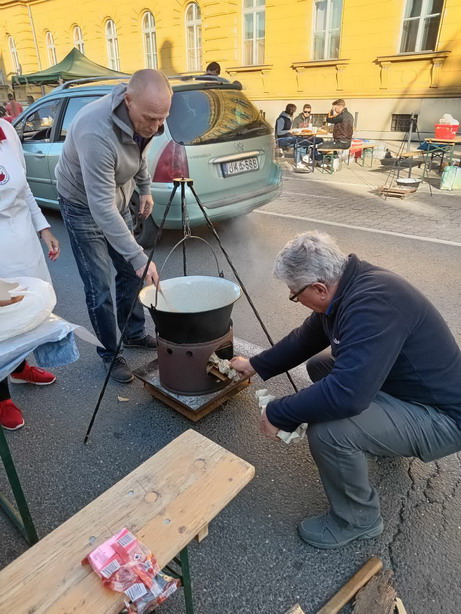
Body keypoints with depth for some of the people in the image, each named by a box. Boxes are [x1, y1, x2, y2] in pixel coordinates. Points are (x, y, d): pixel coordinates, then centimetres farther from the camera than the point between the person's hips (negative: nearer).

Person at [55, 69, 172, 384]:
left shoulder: (142, 117, -14)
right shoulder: (96, 132, -38)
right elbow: (101, 207, -39)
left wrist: (145, 187, 11)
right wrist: (139, 256, -40)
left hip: (119, 198, 7)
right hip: (84, 205, -7)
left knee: (131, 272, 12)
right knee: (100, 288, -5)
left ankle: (135, 334, 31)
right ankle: (110, 353, 15)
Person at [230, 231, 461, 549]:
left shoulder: (374, 303, -33)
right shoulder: (348, 286, -3)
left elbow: (348, 394, -39)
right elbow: (305, 338, 12)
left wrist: (277, 414, -25)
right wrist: (256, 365, 17)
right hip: (402, 382, 10)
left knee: (327, 431, -29)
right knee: (320, 365, 14)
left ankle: (359, 520, 2)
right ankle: (382, 438, 31)